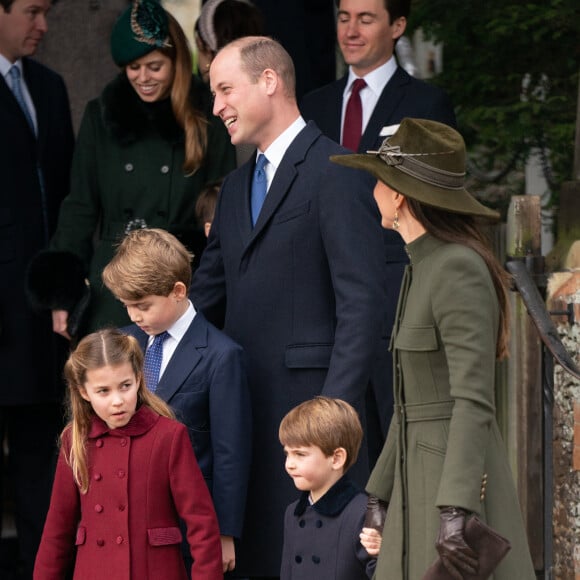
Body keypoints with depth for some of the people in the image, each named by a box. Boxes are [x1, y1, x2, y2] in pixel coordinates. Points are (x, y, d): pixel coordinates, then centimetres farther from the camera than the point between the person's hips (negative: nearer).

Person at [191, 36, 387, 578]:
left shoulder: (336, 174, -8)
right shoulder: (237, 186, 19)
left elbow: (361, 303, -13)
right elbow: (208, 296, 20)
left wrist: (334, 410, -19)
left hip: (307, 397, -8)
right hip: (243, 404, 8)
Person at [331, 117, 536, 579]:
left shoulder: (459, 269, -15)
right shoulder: (426, 267, 15)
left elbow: (474, 401, -23)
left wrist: (454, 511, -30)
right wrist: (381, 494, 24)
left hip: (461, 481, -9)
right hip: (421, 481, 9)